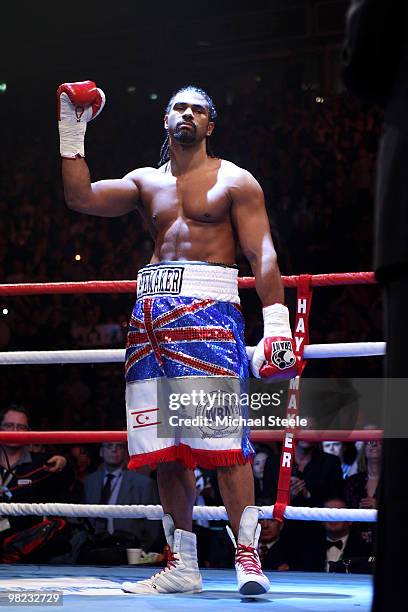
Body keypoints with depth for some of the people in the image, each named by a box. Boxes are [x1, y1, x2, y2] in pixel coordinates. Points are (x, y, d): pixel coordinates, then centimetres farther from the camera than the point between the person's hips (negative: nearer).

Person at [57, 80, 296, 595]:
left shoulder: (234, 181, 8)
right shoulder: (146, 182, 21)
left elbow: (262, 253, -1)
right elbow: (80, 198, 8)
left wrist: (276, 323, -12)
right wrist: (72, 132, 6)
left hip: (209, 307, -5)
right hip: (152, 311, 5)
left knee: (223, 435, -16)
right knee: (165, 445, 3)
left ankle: (247, 557, -18)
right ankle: (182, 566, 7)